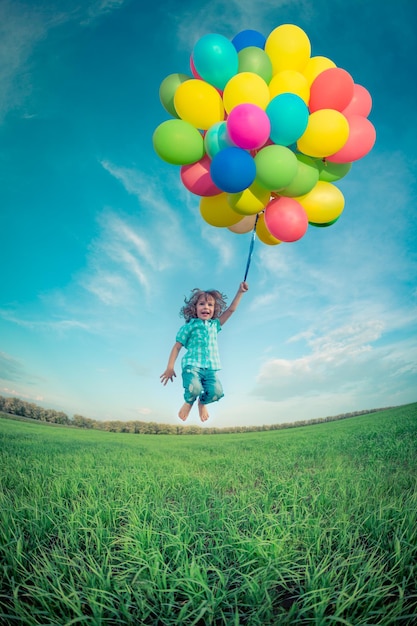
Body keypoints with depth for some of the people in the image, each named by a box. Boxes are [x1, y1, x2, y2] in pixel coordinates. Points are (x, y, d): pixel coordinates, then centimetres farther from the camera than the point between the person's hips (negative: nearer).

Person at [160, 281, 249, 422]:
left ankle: (202, 403, 18)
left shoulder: (214, 325, 17)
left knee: (216, 391, -21)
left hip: (211, 368, 4)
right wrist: (170, 368, -1)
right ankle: (188, 403, 10)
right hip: (192, 365, -3)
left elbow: (230, 310, 16)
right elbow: (177, 347, 4)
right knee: (194, 388, -31)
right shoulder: (189, 326, 5)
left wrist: (240, 292, 10)